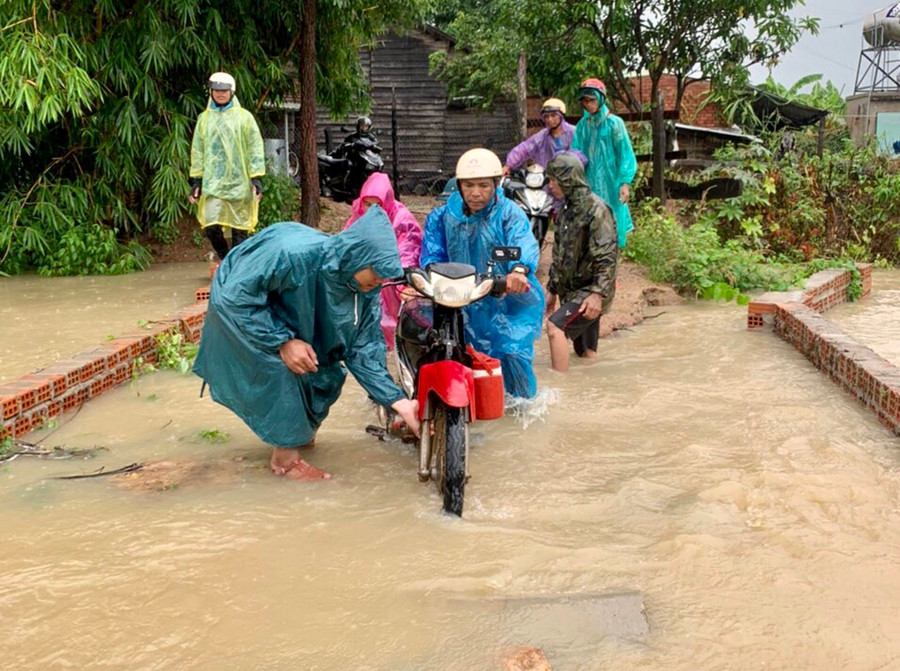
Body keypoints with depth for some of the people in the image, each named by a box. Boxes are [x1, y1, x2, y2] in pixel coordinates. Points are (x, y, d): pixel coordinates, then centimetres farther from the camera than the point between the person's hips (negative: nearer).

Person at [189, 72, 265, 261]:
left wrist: (256, 177, -4)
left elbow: (255, 148, 4)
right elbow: (197, 151, 14)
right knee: (211, 225, -11)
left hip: (239, 181, -1)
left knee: (239, 229, 2)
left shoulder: (244, 117, 6)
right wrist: (196, 180, 8)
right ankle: (224, 258, 12)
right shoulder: (204, 118, 12)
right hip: (212, 182, 1)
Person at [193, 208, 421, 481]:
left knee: (327, 375, -1)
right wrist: (283, 341, -34)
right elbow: (237, 295, -32)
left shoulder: (365, 291, -21)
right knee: (280, 370, -23)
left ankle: (301, 431, 24)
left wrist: (400, 402, -24)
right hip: (240, 312, -6)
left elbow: (363, 350, -15)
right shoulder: (294, 253, -41)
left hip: (288, 315, 6)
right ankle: (285, 458, -7)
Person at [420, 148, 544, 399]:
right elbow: (432, 253, -5)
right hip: (462, 302, 3)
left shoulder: (509, 213, -6)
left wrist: (519, 269, -47)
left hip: (510, 300, -2)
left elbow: (524, 243, -25)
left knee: (512, 352, -11)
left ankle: (522, 402, 18)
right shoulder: (443, 217, 5)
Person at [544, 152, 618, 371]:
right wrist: (552, 289, 20)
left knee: (555, 325, -25)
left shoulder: (596, 210, -14)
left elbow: (607, 257, -21)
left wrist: (598, 294, -28)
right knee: (585, 352, 12)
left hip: (589, 293, -9)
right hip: (570, 291, 9)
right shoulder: (567, 209, 13)